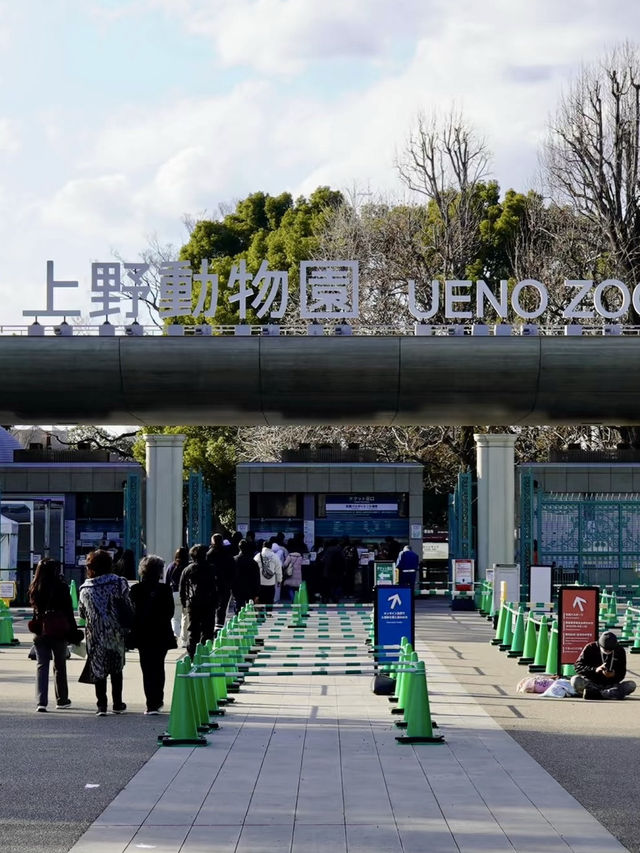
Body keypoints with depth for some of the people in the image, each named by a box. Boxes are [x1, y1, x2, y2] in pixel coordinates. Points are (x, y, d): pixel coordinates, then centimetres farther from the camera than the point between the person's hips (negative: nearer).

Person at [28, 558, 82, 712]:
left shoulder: (35, 588, 0)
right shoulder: (61, 587, -9)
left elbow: (35, 608, 7)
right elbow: (69, 611, -6)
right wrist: (73, 631, 0)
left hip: (40, 633, 2)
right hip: (59, 632, -2)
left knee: (42, 666, 2)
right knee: (60, 666, 14)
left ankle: (41, 701, -11)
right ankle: (62, 699, 24)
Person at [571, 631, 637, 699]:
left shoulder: (620, 651, 0)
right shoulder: (590, 648, -6)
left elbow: (621, 674, 2)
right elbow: (578, 667, -12)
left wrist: (614, 675, -22)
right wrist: (595, 669, -29)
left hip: (610, 684, 2)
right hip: (591, 683, -2)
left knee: (631, 685, -25)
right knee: (575, 680, -32)